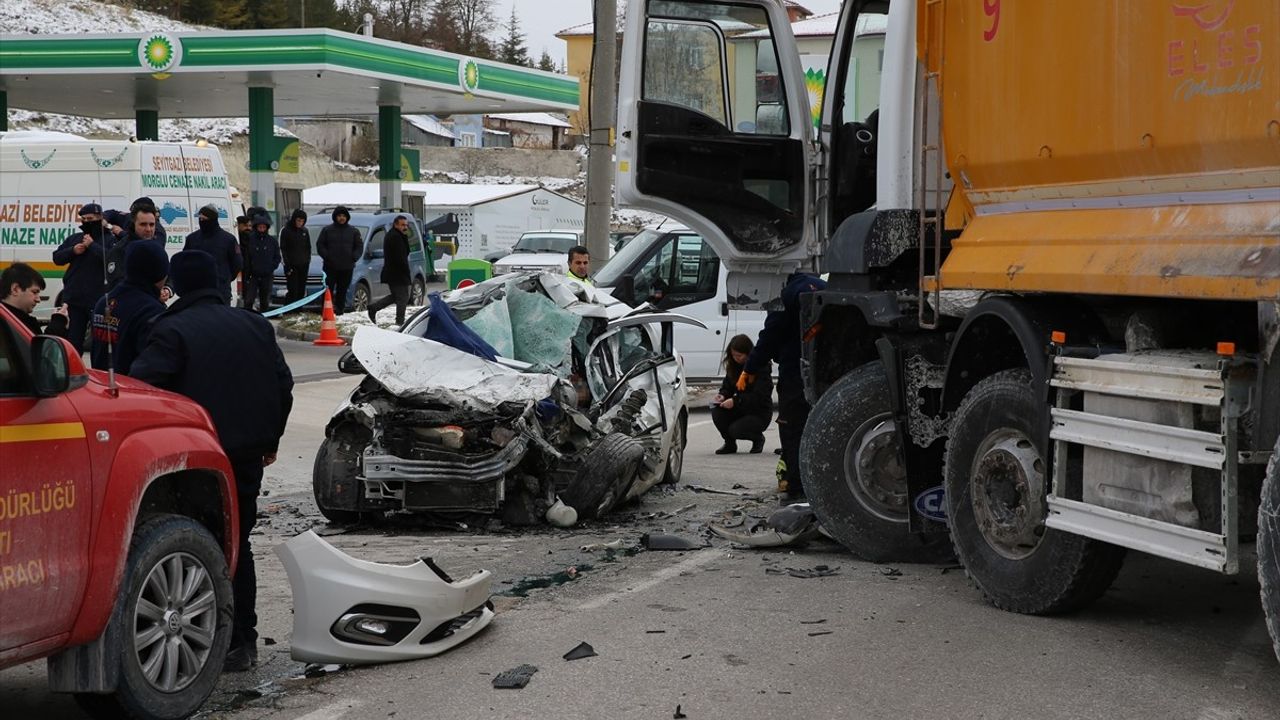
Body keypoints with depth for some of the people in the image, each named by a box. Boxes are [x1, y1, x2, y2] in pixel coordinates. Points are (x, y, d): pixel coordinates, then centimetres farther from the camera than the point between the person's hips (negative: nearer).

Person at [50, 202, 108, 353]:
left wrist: (92, 245, -16)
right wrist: (73, 251, -5)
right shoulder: (74, 238, 14)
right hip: (73, 298, 5)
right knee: (72, 340, 9)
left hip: (98, 298, -5)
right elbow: (57, 258, 12)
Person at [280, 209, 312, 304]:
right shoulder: (285, 231, -4)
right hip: (291, 266, -5)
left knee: (301, 291, 4)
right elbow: (282, 249, -5)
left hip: (303, 266, 5)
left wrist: (308, 262, 9)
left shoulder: (305, 231, 10)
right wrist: (287, 265, -11)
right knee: (293, 291, -13)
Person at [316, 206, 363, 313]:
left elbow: (359, 246, 12)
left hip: (347, 267, 2)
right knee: (328, 289, -6)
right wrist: (326, 256, -10)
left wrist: (354, 257, -5)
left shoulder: (353, 231, 10)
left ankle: (340, 309, 10)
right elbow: (320, 245, 4)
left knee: (342, 290, 5)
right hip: (331, 267, -2)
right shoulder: (327, 230, 5)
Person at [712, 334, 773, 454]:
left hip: (759, 414, -6)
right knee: (717, 411, -22)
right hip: (741, 410, 6)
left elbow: (759, 396, -24)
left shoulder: (762, 367, -18)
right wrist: (722, 395, -17)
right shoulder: (734, 366, 3)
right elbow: (727, 387, 8)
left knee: (735, 430, -28)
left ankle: (758, 439, 5)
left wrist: (735, 401, -34)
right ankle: (730, 444, -2)